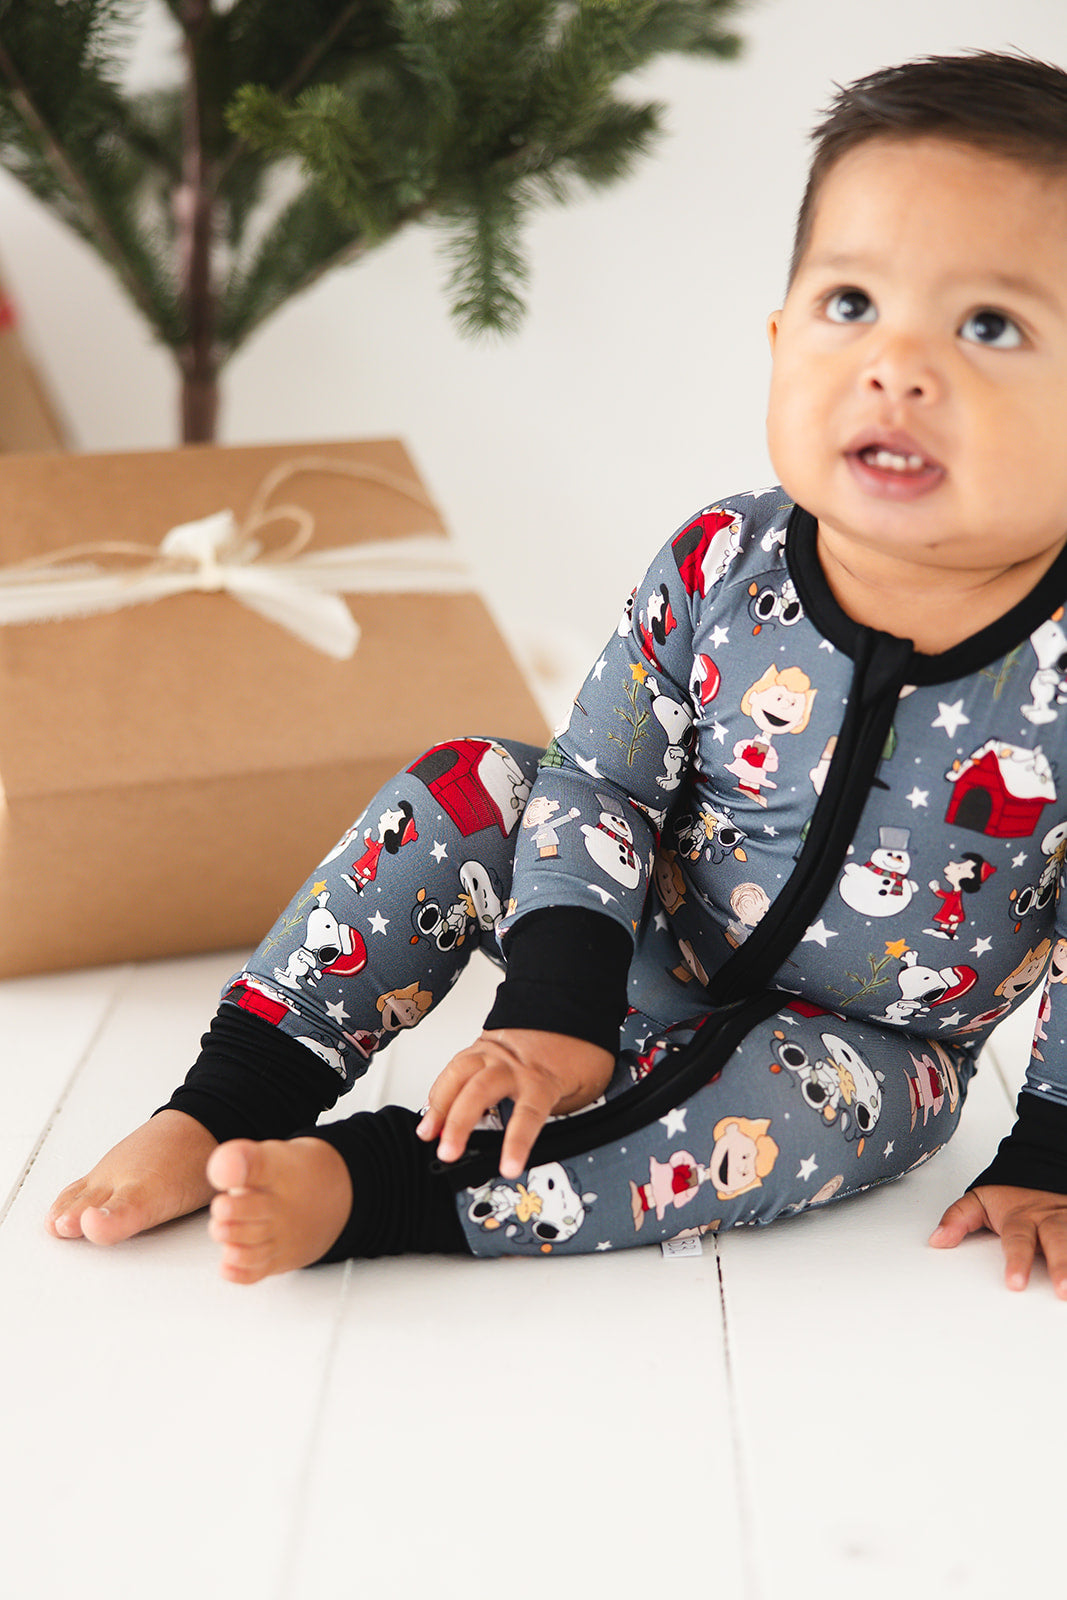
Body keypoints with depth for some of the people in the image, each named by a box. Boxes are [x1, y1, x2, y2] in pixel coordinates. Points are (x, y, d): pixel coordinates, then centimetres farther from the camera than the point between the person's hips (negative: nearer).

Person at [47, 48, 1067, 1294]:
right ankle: (230, 1106, -8)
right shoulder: (715, 572, -18)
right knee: (463, 793, -13)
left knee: (811, 1102, -35)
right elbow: (597, 782, -10)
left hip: (866, 1044, -3)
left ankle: (379, 1186, -31)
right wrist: (556, 1011, -21)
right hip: (636, 951, 3)